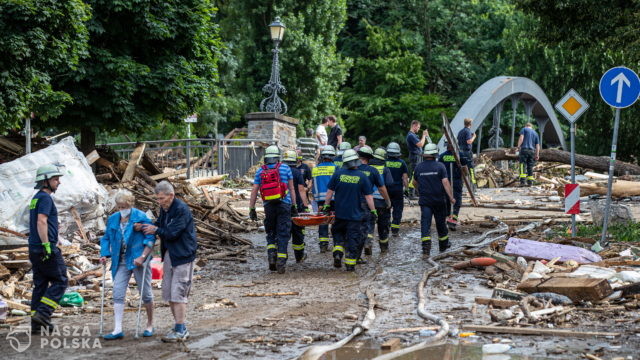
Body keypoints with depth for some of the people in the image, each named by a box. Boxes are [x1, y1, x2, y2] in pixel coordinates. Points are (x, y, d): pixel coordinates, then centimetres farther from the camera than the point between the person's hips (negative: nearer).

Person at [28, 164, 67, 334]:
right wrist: (46, 245, -24)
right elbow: (41, 222, -22)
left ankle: (36, 324, 9)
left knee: (40, 284, 9)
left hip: (34, 249, 10)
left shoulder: (35, 198, 19)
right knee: (60, 281, -2)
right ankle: (43, 313, -11)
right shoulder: (45, 198, -11)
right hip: (46, 248, -10)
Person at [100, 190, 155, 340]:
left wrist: (142, 257, -21)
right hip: (121, 263, 5)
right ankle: (118, 330, -5)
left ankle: (150, 325, 23)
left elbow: (151, 239, -12)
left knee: (145, 293, 7)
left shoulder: (141, 217, -9)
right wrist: (104, 255, 2)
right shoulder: (113, 219, 7)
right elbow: (106, 238, 17)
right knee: (118, 294, -5)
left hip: (138, 261, -4)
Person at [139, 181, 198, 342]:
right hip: (169, 254, 9)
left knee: (178, 293, -8)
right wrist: (144, 227, -3)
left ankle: (181, 330, -3)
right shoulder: (164, 208, 9)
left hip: (182, 255, -9)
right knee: (168, 292, 12)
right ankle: (179, 326, 21)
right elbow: (159, 225, 14)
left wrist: (156, 230, -9)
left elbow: (172, 233, -22)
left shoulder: (182, 209, -19)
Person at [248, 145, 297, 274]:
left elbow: (254, 191, 3)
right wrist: (294, 206, 10)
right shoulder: (285, 168, 2)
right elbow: (291, 189, 4)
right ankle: (280, 263, -4)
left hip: (268, 206, 2)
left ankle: (271, 256, -1)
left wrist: (252, 209, 8)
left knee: (271, 234, 18)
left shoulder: (260, 171, 5)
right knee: (283, 234, 2)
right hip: (284, 205, -2)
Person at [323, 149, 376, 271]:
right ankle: (350, 263, 3)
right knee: (353, 238, 4)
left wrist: (326, 205, 11)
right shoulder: (362, 177, -6)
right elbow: (368, 196, -4)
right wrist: (373, 210, 4)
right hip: (355, 214, -1)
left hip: (340, 213, 1)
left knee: (338, 233, 20)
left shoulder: (338, 174, -3)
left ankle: (338, 254, 0)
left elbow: (330, 192, 1)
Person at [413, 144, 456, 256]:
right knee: (441, 223, 15)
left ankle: (426, 248, -21)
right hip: (439, 200, -1)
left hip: (424, 201, 1)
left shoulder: (419, 167, 3)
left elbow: (415, 183, 17)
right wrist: (451, 197, -12)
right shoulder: (440, 166, -7)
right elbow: (445, 182, -14)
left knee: (425, 224, -5)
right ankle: (443, 246, 32)